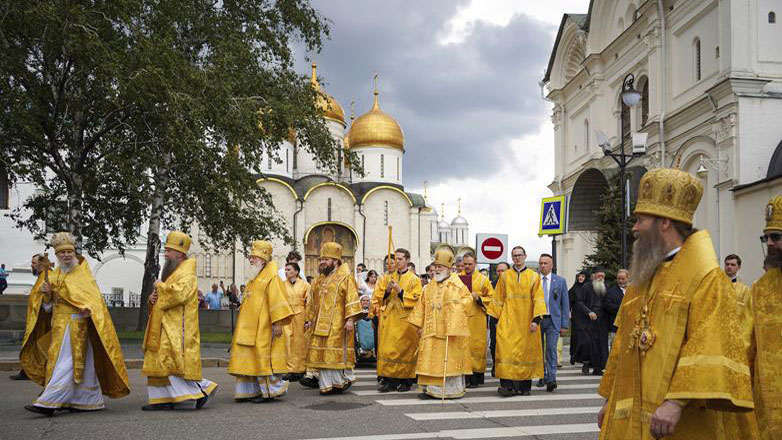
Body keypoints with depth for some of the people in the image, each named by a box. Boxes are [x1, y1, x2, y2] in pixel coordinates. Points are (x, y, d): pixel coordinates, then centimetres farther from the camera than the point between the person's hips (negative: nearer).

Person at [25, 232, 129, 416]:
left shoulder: (82, 273, -2)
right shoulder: (54, 276, 15)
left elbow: (92, 295, -13)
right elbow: (49, 305, 15)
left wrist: (88, 307, -34)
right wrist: (47, 293, -7)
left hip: (76, 323, -6)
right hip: (59, 324, 6)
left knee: (66, 362, -11)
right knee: (81, 362, 10)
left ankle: (49, 402, -15)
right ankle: (89, 400, 16)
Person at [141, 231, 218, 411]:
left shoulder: (186, 274, -11)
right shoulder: (172, 272, 19)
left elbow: (178, 293, -28)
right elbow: (164, 296, 26)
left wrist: (159, 285, -12)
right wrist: (153, 297, 2)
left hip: (177, 329, -10)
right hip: (165, 328, 10)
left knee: (171, 362, -13)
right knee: (157, 362, 7)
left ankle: (201, 389, -4)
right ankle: (162, 399, 11)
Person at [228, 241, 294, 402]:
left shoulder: (271, 276, -9)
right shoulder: (254, 278, 18)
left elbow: (276, 299, -17)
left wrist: (277, 322, -22)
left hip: (263, 327, -9)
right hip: (250, 326, 9)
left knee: (263, 357, -5)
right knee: (249, 358, 7)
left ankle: (269, 390, 4)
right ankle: (251, 390, 13)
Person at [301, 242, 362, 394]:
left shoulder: (345, 277, -4)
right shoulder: (319, 280, 18)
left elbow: (352, 299, -11)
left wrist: (350, 319, -19)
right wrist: (310, 319, 18)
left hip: (338, 324, -7)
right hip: (321, 324, 7)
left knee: (337, 352, -6)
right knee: (323, 354, 5)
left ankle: (345, 379, 8)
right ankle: (327, 384, 11)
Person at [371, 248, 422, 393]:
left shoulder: (414, 280, 3)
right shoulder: (387, 278, 14)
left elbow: (416, 299, -7)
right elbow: (378, 296, 9)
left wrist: (400, 291, -14)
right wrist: (387, 290, -10)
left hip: (405, 320, -3)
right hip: (388, 319, 3)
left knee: (405, 350, -1)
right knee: (387, 349, -3)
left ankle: (406, 381, 7)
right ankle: (389, 380, 1)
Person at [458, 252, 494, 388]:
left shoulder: (483, 279, 7)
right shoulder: (457, 278, 12)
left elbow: (491, 297, 7)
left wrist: (479, 298, -8)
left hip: (476, 319, -1)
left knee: (476, 346, -3)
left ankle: (475, 378, 3)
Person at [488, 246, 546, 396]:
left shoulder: (534, 277, 6)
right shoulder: (505, 276, 9)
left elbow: (538, 299, 0)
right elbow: (498, 299, 10)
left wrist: (536, 319, -10)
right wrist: (496, 318, 3)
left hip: (526, 322, 0)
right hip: (508, 322, 0)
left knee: (526, 351, 2)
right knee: (506, 350, -12)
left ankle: (524, 385, 11)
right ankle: (508, 384, -15)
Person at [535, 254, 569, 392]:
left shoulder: (560, 281, 4)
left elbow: (565, 304, 4)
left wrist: (564, 324, -1)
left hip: (553, 320, -1)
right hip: (536, 319, 2)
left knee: (551, 350, -11)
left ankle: (551, 379, -12)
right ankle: (543, 377, 23)